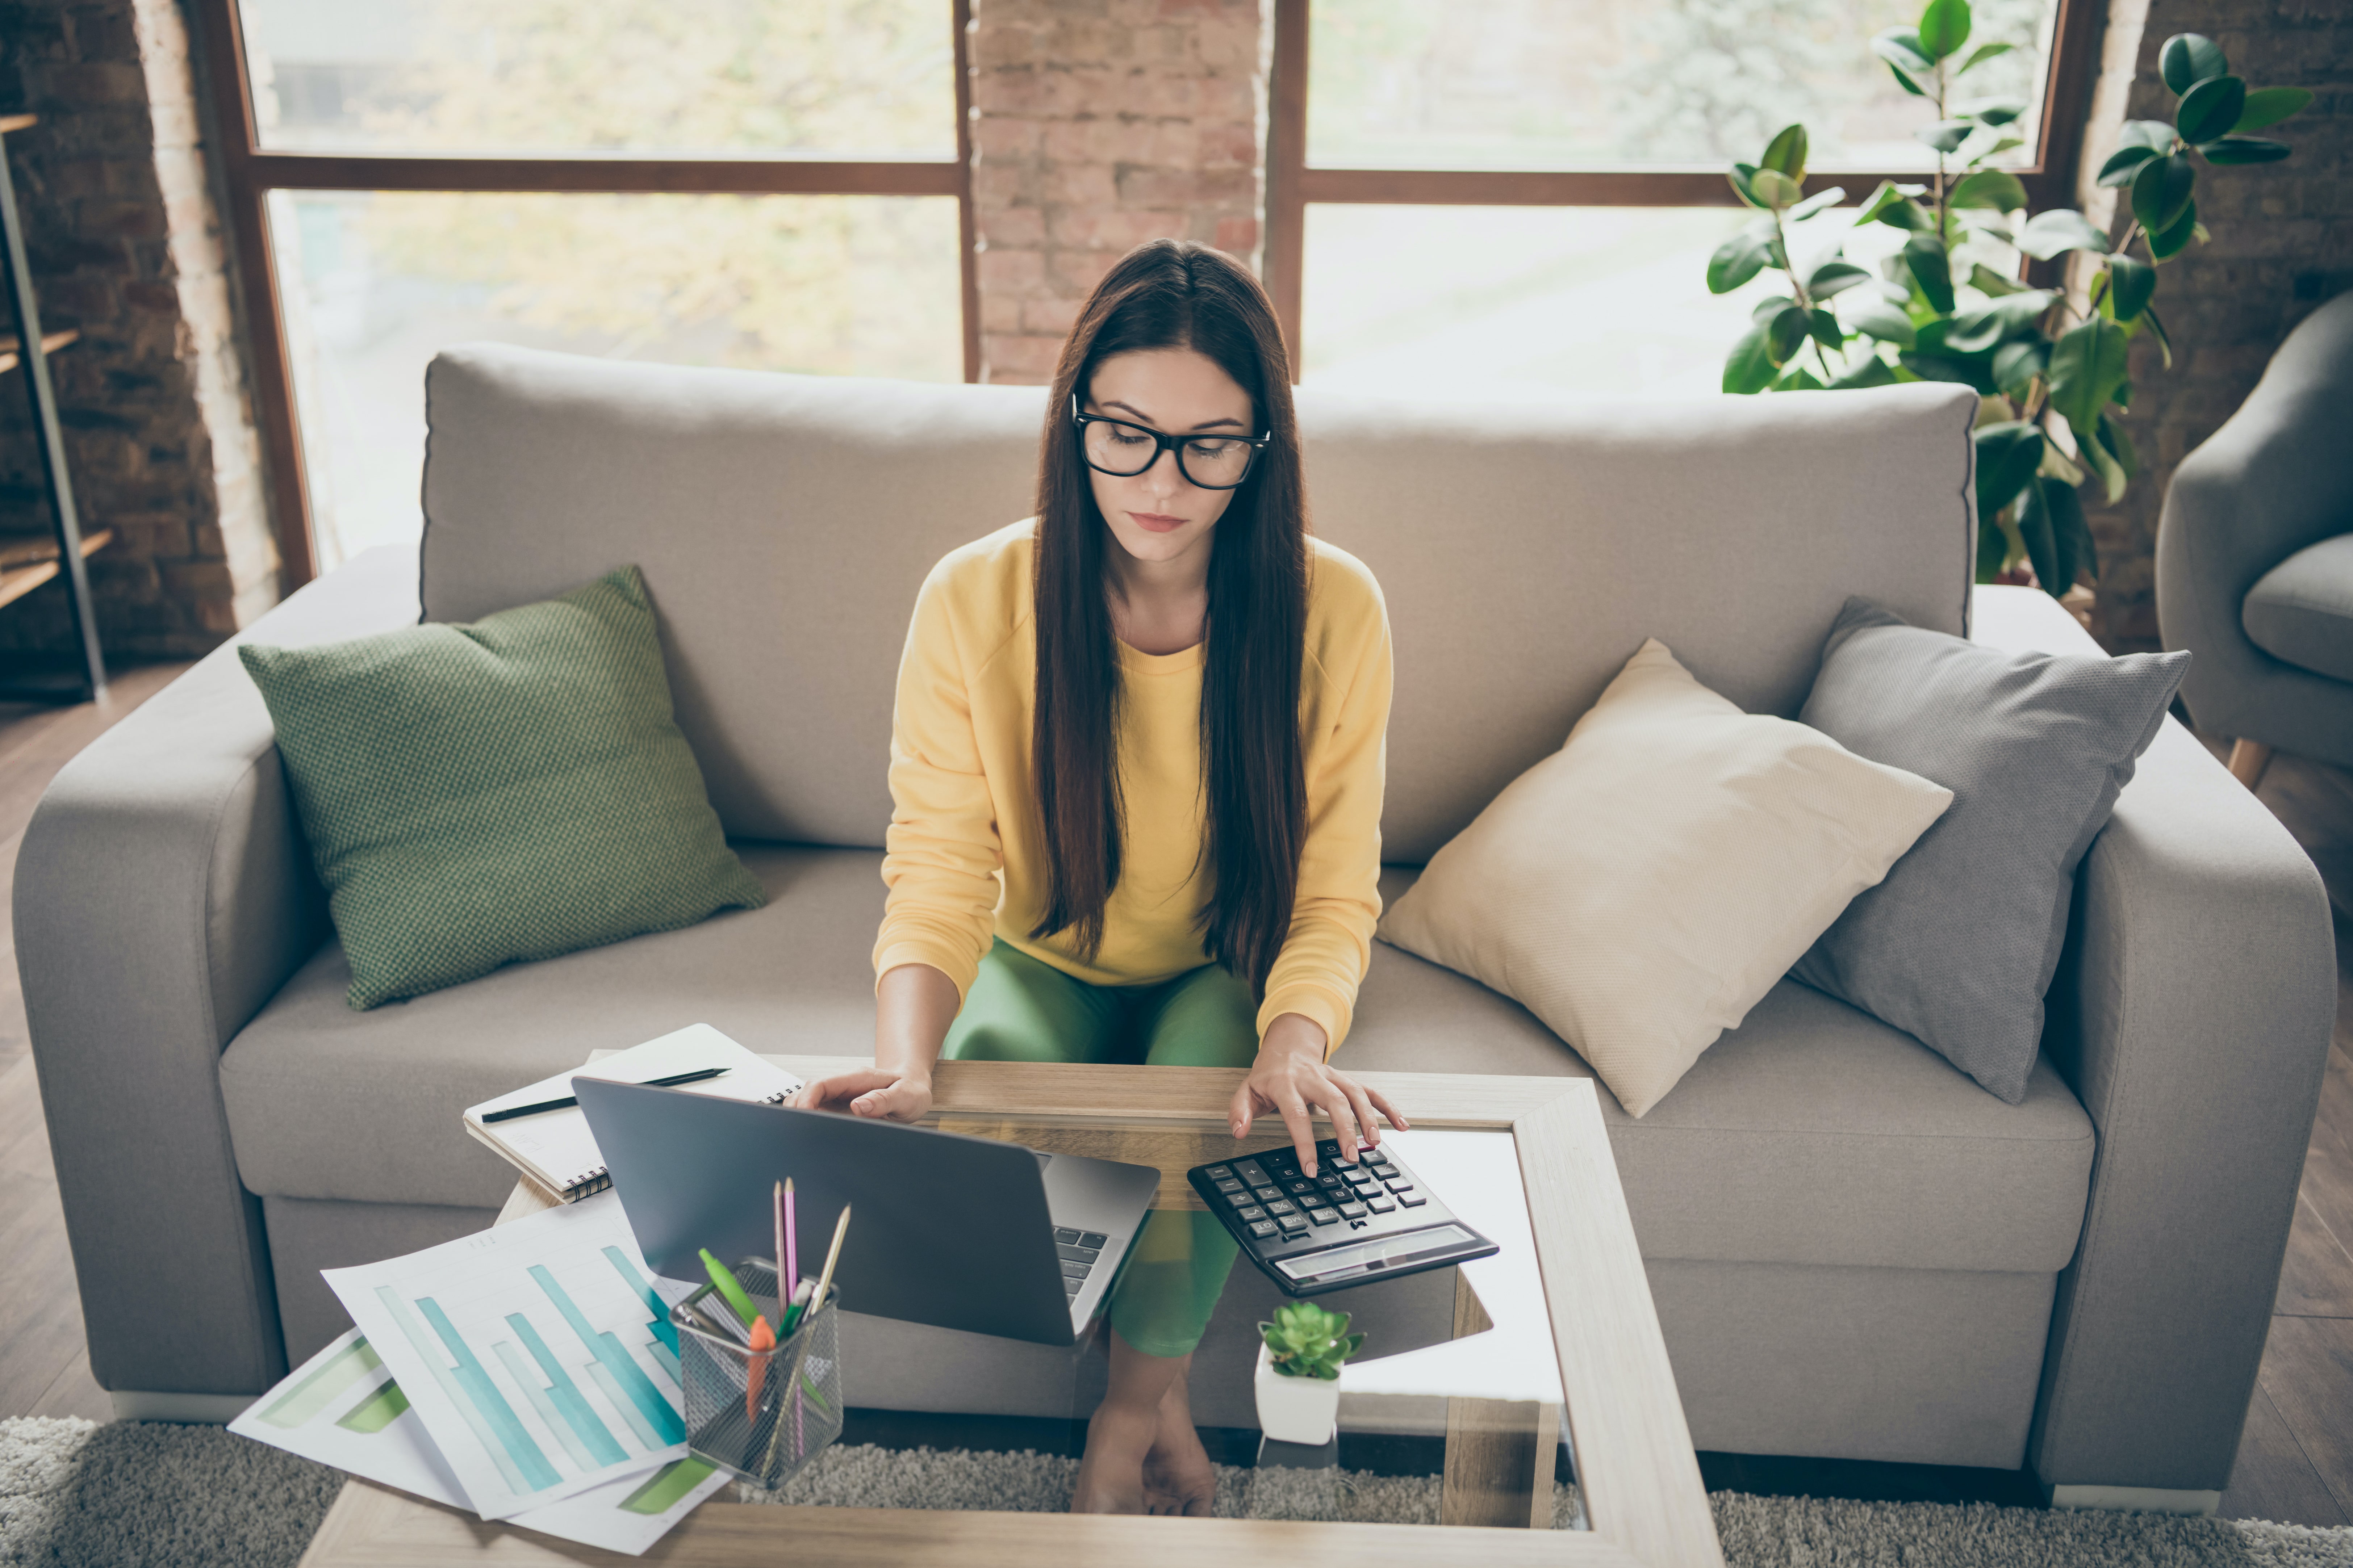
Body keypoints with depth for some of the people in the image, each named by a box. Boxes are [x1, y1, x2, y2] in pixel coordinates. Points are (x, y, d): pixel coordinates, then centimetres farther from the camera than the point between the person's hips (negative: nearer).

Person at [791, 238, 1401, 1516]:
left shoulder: (1332, 609, -20)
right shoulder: (973, 600, -20)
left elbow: (1331, 896, -16)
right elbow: (938, 873, -18)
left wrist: (1294, 1047, -38)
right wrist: (905, 1061, -38)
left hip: (1229, 973, 0)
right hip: (1045, 965, 1)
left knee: (1205, 1098, -32)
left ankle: (1130, 1417, -3)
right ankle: (1162, 1404, -1)